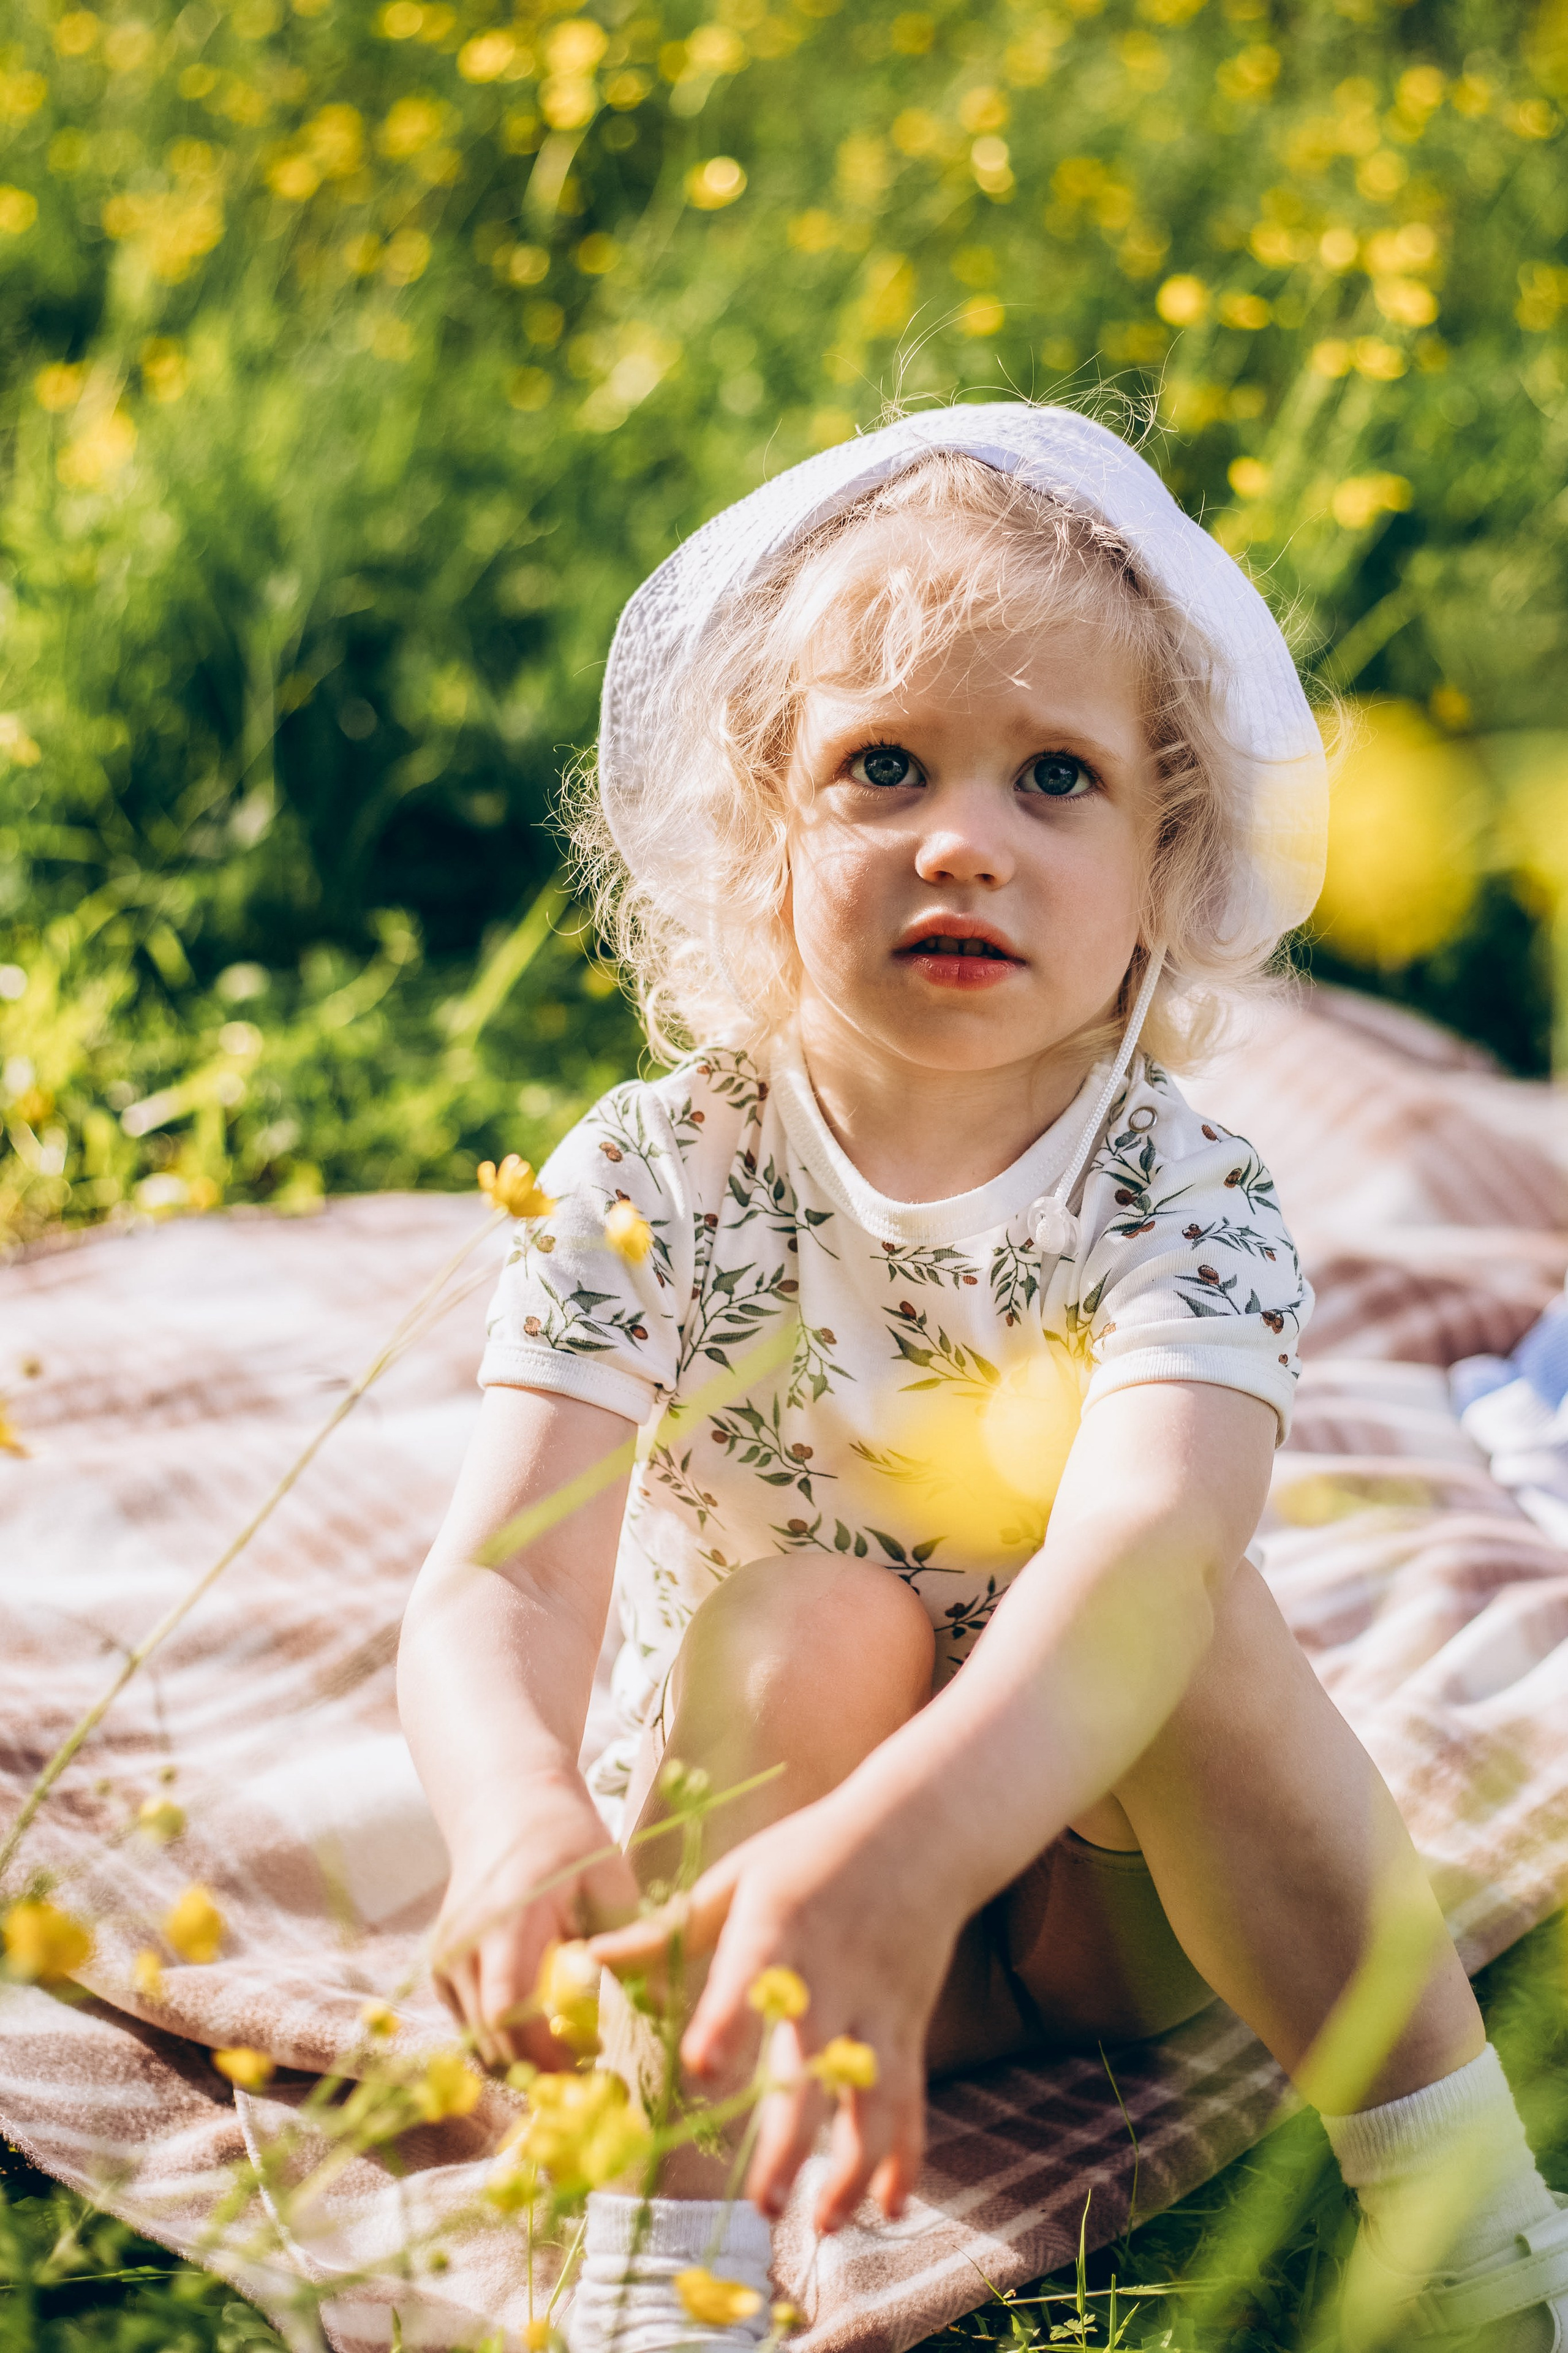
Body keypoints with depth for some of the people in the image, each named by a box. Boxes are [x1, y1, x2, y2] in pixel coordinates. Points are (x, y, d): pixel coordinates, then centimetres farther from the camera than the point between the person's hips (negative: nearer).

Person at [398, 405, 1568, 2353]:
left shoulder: (1189, 1203, -20)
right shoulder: (661, 1180, -17)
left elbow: (1138, 1559, -40)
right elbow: (495, 1587, -29)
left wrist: (897, 1853, -60)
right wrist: (521, 1817, -53)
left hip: (1102, 1875, 0)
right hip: (744, 1861, 0)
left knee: (1199, 1606, -29)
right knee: (804, 1618, -29)